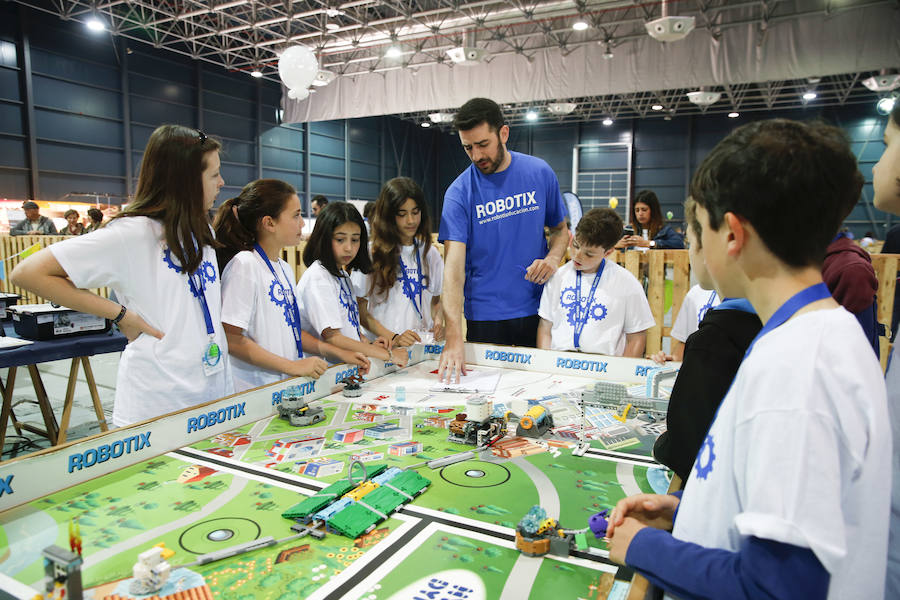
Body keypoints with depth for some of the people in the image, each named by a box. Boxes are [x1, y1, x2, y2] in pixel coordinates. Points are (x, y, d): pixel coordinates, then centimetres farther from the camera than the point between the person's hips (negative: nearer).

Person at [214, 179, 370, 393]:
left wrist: (338, 353, 11)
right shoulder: (244, 265, -12)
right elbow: (232, 339, -16)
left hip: (287, 386, 7)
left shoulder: (284, 269, 14)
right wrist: (293, 366, -17)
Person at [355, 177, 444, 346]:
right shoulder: (373, 254, -2)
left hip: (424, 345, 3)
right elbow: (361, 310, -2)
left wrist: (438, 322, 1)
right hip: (383, 345, -3)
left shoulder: (430, 254, 11)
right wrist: (393, 338, -12)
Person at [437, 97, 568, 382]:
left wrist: (553, 257, -13)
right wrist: (454, 338, -29)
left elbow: (560, 228, 11)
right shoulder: (459, 192, -10)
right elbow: (454, 265, -18)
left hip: (537, 308, 2)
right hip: (484, 316, -2)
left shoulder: (539, 172, -1)